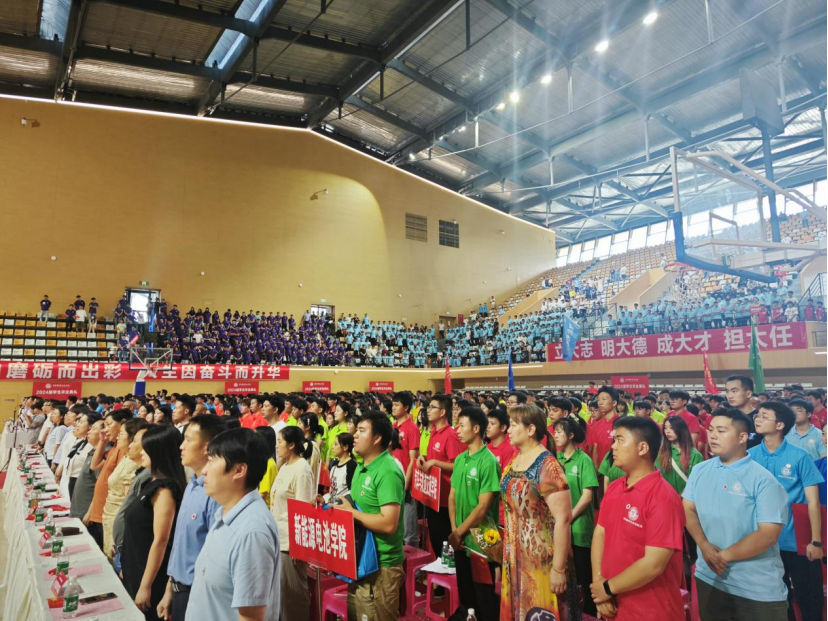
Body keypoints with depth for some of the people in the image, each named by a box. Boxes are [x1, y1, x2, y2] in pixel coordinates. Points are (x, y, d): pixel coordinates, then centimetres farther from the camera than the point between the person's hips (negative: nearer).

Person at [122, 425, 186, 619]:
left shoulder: (164, 489, -21)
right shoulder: (153, 483, 7)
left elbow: (160, 540, -22)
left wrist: (146, 586, -19)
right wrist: (126, 567, 18)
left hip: (150, 575, -8)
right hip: (136, 570, 8)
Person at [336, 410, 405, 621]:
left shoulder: (388, 472, -22)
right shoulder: (362, 467, 7)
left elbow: (388, 524, -28)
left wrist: (351, 512, -20)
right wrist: (340, 505, 0)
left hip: (380, 564, -9)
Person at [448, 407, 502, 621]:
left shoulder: (488, 462, -16)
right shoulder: (460, 459, 5)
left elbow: (483, 507, -18)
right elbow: (452, 496, 8)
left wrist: (459, 532, -11)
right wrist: (454, 530, -3)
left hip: (480, 540, -6)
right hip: (460, 540, 7)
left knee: (484, 596, 7)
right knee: (465, 592, 19)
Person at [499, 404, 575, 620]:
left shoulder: (547, 466, -21)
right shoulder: (514, 462, 4)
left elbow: (563, 519, -23)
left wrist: (558, 568, -21)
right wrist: (508, 549, 16)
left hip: (541, 558, -7)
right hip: (515, 556, 7)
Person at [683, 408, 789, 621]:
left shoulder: (763, 480, -13)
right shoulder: (699, 470, 3)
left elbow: (768, 534, -17)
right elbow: (688, 509, 4)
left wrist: (724, 555, -15)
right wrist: (704, 545, -13)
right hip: (709, 577, 4)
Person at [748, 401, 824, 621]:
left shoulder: (799, 457, -12)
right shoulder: (750, 456, -5)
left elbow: (813, 501, -9)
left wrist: (816, 541, -11)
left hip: (798, 542, -2)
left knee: (810, 601, 10)